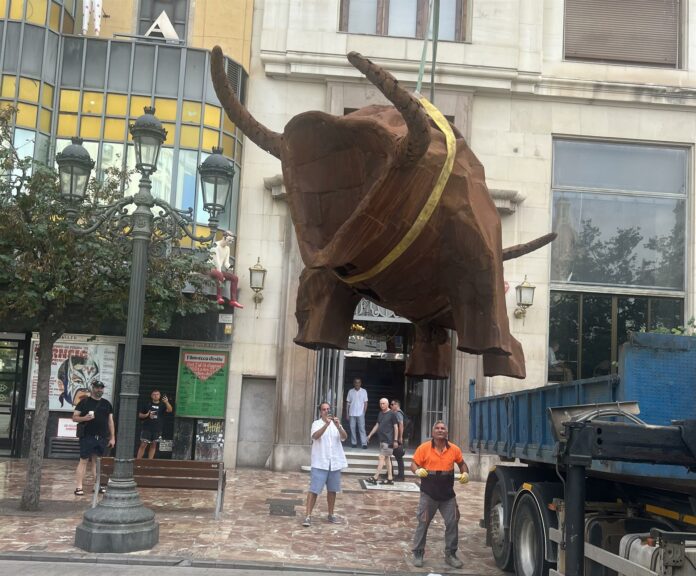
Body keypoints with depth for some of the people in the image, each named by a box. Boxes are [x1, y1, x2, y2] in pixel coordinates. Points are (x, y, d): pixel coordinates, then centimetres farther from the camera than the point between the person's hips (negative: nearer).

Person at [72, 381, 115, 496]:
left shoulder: (107, 404, 13)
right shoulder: (84, 402, 1)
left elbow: (110, 421, 15)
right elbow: (74, 417, 0)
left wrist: (112, 437, 10)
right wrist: (84, 418, -20)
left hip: (102, 438, 4)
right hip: (87, 436, -4)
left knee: (97, 461, 8)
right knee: (83, 460, -4)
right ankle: (78, 487, -2)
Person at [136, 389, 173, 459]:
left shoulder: (162, 405, 6)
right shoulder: (147, 404, 7)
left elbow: (169, 410, -13)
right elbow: (140, 415, 11)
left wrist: (167, 402, -32)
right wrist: (146, 415, -10)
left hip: (157, 430, 1)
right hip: (146, 428, -1)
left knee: (153, 445, 5)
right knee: (143, 445, -5)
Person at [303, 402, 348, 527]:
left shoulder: (336, 424, 8)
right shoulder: (316, 423, -1)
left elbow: (344, 437, -9)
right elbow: (315, 436, -22)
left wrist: (338, 426, -28)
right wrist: (326, 424, -35)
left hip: (335, 462, 4)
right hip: (320, 463, -4)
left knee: (332, 490, 12)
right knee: (314, 490, -6)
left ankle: (331, 514, 25)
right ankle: (308, 516, -5)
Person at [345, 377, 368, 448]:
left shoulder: (364, 391, 3)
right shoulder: (350, 391, 6)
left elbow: (365, 403, 4)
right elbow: (348, 403, 8)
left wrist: (364, 412, -4)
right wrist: (347, 413, 4)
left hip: (360, 414, -2)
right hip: (352, 414, 2)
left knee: (362, 428, -7)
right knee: (352, 428, 2)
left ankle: (364, 443, -9)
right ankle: (354, 443, 8)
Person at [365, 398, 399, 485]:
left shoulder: (392, 414, -8)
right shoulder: (380, 414, 12)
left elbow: (396, 427, -8)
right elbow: (377, 425, 20)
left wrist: (395, 440, -11)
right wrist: (370, 435, 17)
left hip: (388, 440, -8)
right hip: (382, 439, 8)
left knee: (382, 458, -9)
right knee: (387, 458, 10)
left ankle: (375, 477, -10)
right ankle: (390, 478, 15)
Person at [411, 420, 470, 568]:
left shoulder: (454, 449, 0)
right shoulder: (424, 448, -8)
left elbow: (461, 463, 16)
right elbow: (414, 464, -4)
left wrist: (465, 473, -3)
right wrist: (417, 471, -25)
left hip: (448, 495, 3)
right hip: (428, 494, -3)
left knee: (452, 523, 5)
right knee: (423, 523, 3)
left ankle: (450, 554, 20)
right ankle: (418, 554, 14)